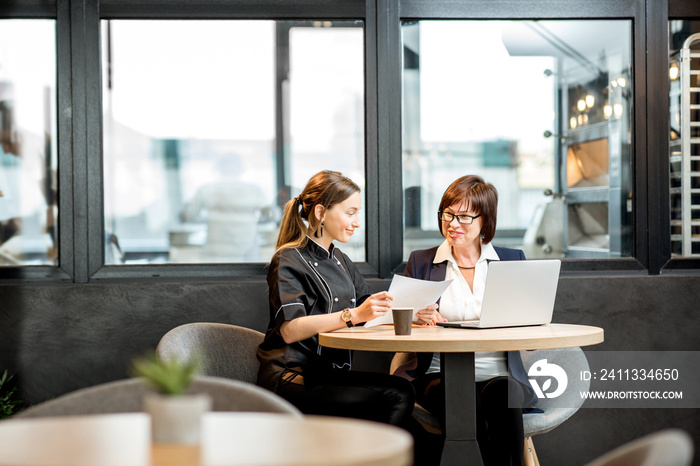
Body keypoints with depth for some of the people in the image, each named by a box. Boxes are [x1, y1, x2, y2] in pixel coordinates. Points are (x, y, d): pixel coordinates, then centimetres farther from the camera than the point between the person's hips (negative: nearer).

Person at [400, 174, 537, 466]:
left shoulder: (512, 261, 15)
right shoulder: (420, 262, 16)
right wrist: (418, 319, -14)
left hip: (499, 375, 0)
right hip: (438, 375, 0)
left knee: (502, 394, -35)